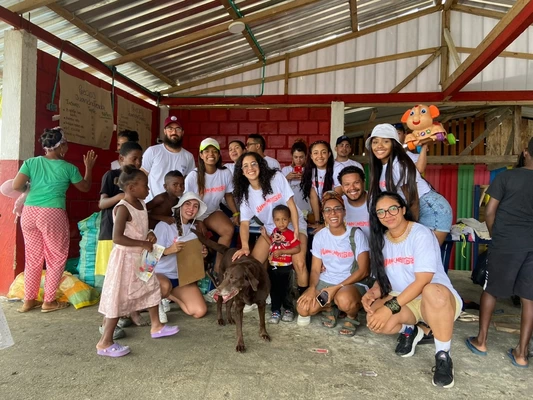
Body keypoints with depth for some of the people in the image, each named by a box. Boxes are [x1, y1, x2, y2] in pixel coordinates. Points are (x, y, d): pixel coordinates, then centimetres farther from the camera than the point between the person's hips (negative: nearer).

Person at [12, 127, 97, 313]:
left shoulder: (31, 162, 5)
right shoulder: (68, 168, -2)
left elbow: (16, 186, -4)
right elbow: (85, 187, 12)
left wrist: (30, 187, 17)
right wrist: (89, 167, 23)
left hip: (29, 213, 5)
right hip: (52, 215, -4)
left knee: (33, 259, 16)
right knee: (56, 258, 10)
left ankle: (29, 300, 24)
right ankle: (49, 301, 16)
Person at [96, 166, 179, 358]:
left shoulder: (141, 203, 5)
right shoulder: (123, 208, -22)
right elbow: (117, 238, -29)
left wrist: (150, 234, -1)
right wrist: (143, 244, -23)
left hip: (140, 257, 9)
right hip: (125, 258, -9)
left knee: (151, 288, 19)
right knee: (119, 298, -3)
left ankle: (156, 326, 36)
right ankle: (104, 343, 8)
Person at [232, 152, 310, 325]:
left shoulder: (276, 177, -15)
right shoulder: (245, 193, -6)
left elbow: (291, 204, -14)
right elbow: (245, 222, -13)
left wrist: (296, 232, -19)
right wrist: (245, 246, -30)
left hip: (294, 224, -3)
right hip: (271, 229, 4)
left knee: (299, 263, -25)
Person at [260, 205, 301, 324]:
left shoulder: (290, 234, -18)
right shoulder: (275, 232, 3)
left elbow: (297, 249, -20)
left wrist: (281, 252, -24)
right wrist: (265, 236, 5)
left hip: (284, 267, -6)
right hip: (272, 266, 6)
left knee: (284, 290, 5)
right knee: (274, 290, 13)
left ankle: (289, 310, 25)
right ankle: (275, 311, 24)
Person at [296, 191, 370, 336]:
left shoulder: (356, 234, -10)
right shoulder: (320, 236, 1)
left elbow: (363, 270, -13)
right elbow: (315, 269, 3)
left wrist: (338, 287, -21)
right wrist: (312, 288, -18)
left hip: (352, 283, -4)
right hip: (325, 282, 4)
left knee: (344, 299, -38)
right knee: (303, 309, -18)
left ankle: (352, 317, 0)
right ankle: (330, 308, 14)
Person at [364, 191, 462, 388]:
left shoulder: (421, 234, -17)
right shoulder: (381, 240, 4)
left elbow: (423, 281, -24)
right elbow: (383, 278, 7)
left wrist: (390, 307, -30)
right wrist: (373, 292, -16)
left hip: (438, 299, -5)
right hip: (402, 300, 5)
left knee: (432, 292, -42)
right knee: (375, 320, -26)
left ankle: (443, 356, -18)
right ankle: (409, 330, 10)